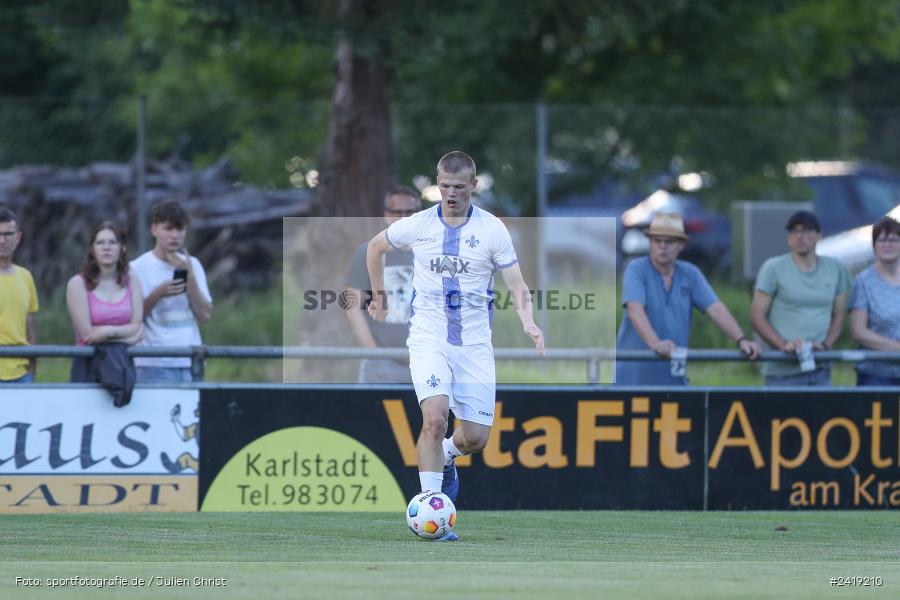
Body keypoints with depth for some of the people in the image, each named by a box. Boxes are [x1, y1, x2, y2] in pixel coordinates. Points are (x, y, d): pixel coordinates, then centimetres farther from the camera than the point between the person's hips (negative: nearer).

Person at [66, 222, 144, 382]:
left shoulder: (132, 281, 10)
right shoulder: (78, 284, -1)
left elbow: (137, 327, 2)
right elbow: (87, 335, -7)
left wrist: (109, 331, -14)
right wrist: (125, 333, -5)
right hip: (88, 365, -3)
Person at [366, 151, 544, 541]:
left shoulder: (492, 230, -2)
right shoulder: (417, 226, 1)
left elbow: (516, 285, -2)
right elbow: (375, 247, 21)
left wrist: (528, 323, -20)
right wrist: (378, 295, 25)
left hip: (474, 342, 1)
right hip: (428, 336, -1)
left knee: (475, 437, 0)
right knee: (435, 418, -23)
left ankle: (445, 456, 38)